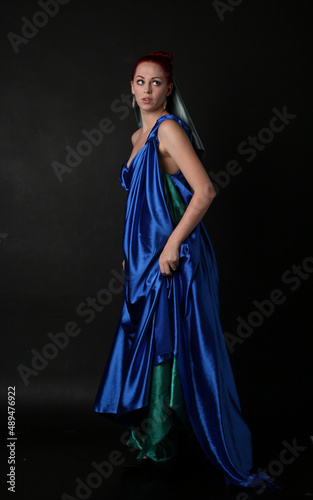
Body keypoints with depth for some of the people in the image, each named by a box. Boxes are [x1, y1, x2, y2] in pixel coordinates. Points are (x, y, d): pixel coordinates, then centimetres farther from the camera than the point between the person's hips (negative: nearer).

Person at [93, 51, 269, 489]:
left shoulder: (169, 129, -11)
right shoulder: (139, 137, 16)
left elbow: (204, 191, -20)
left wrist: (172, 244, -20)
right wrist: (132, 254, 23)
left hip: (172, 259, -9)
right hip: (146, 258, 9)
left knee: (167, 344, -2)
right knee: (147, 342, 14)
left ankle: (159, 440, 10)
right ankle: (150, 431, 28)